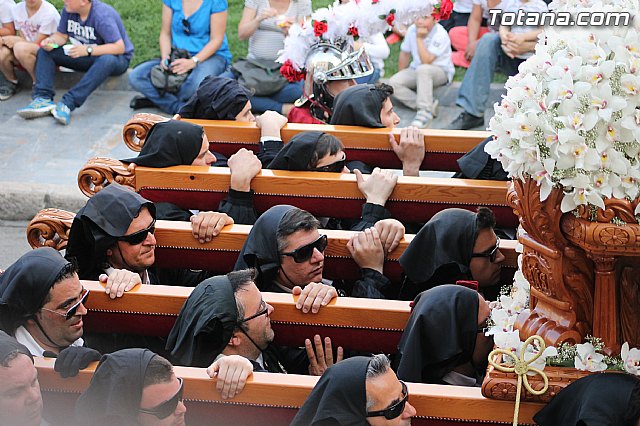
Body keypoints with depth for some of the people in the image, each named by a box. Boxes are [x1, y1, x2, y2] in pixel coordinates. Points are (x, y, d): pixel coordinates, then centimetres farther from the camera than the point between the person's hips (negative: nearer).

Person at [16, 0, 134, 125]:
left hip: (117, 59, -7)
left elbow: (120, 47, -30)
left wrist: (88, 50, -36)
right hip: (87, 57, 7)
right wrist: (51, 41, -18)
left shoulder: (102, 15, -25)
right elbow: (62, 35, 5)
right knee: (44, 52, -4)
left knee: (107, 60, -43)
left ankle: (68, 103, -46)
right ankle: (43, 99, -24)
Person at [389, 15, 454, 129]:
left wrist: (419, 39, -27)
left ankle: (425, 111, -35)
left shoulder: (440, 35, -21)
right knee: (393, 83, -20)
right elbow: (404, 54, 10)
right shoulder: (412, 30, -3)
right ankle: (429, 105, -27)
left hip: (441, 72, -6)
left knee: (423, 69, -41)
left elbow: (426, 61, -29)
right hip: (416, 70, 6)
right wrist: (402, 77, 8)